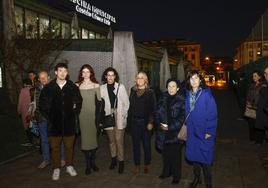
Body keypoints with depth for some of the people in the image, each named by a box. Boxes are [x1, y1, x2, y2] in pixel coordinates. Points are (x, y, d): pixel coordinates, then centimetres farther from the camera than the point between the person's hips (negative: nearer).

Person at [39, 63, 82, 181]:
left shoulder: (73, 87, 0)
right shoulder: (48, 88, 0)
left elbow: (79, 102, 10)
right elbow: (42, 104, 7)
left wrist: (74, 113, 2)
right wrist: (48, 116, 2)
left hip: (69, 122, 0)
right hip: (54, 123, 0)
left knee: (69, 146, 12)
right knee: (55, 147, 9)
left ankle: (69, 166, 30)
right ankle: (56, 168, 25)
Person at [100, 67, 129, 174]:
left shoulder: (120, 87, -2)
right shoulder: (102, 88, 1)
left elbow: (126, 102, 0)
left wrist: (123, 115, -3)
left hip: (119, 118, -2)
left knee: (119, 140, -4)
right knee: (111, 140, 14)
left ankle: (121, 161, 10)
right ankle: (113, 159, 30)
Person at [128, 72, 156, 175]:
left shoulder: (150, 92, -3)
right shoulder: (133, 91, 7)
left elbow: (152, 108, -7)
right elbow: (130, 106, 5)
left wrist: (151, 122, -13)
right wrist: (129, 120, -1)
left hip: (145, 122, -3)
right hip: (134, 122, 3)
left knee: (146, 144, 8)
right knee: (136, 144, 9)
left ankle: (147, 165, 26)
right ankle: (137, 165, 22)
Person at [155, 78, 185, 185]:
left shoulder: (182, 100, -8)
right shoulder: (163, 98, 6)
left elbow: (183, 117, -12)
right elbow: (158, 112, 8)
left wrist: (170, 127, -16)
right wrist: (160, 124, -8)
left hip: (175, 133, -4)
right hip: (163, 132, 4)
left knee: (175, 155, 6)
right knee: (165, 153, 15)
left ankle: (176, 176, 24)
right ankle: (166, 172, 35)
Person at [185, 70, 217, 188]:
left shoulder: (206, 94, -13)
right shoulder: (188, 95, 4)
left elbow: (212, 114, -14)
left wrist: (209, 131, -15)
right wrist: (187, 125, 6)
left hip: (204, 133, -5)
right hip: (192, 132, 5)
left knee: (205, 159, 6)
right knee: (194, 156, 17)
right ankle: (196, 178, 39)